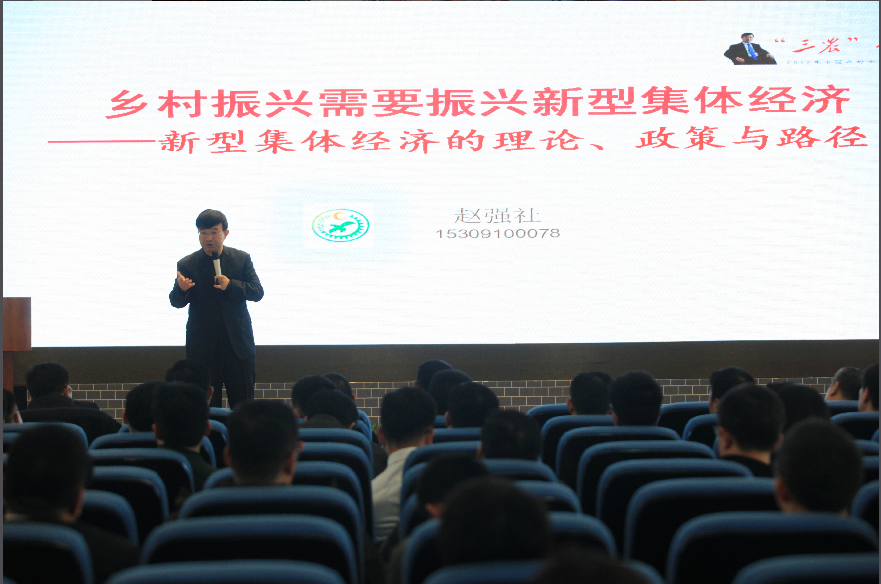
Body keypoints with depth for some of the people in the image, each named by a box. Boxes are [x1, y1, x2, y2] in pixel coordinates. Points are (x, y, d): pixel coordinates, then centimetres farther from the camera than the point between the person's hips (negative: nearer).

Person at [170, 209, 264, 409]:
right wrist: (181, 289, -29)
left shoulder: (242, 259, 3)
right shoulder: (186, 264, 0)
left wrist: (230, 285, -19)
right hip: (202, 347, -1)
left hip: (238, 344, 1)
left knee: (244, 404, 6)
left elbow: (257, 293, -3)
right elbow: (176, 302, -5)